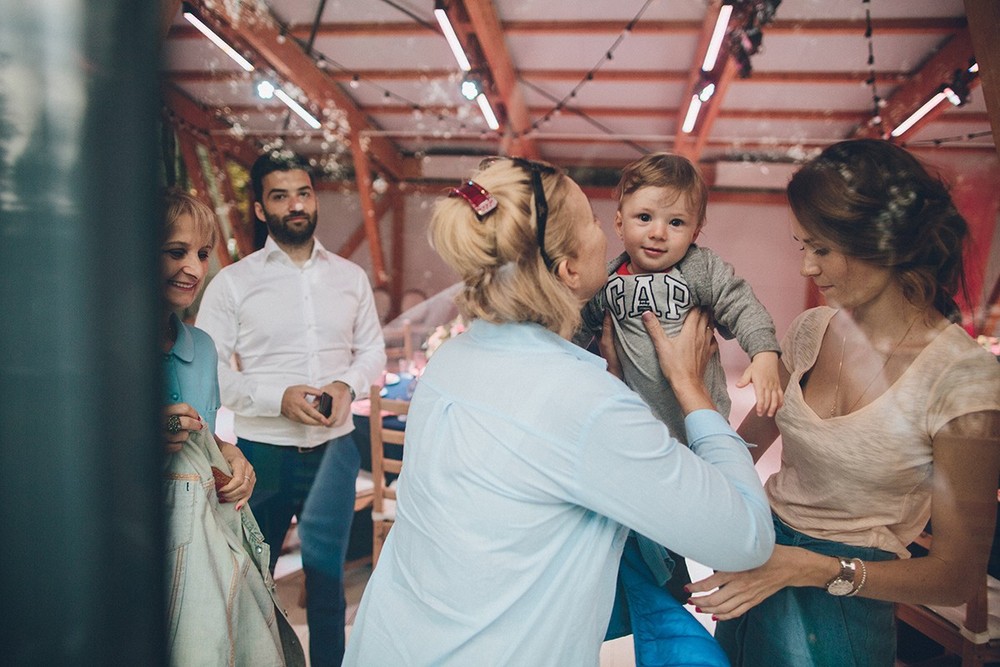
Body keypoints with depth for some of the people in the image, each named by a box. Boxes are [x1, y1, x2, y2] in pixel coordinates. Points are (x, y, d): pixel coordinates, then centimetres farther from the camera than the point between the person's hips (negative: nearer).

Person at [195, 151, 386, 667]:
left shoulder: (351, 276, 6)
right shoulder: (231, 283, -3)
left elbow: (372, 349, 10)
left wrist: (347, 383, -11)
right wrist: (279, 396, -20)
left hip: (334, 448, 2)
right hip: (262, 450, -2)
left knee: (327, 574, 15)